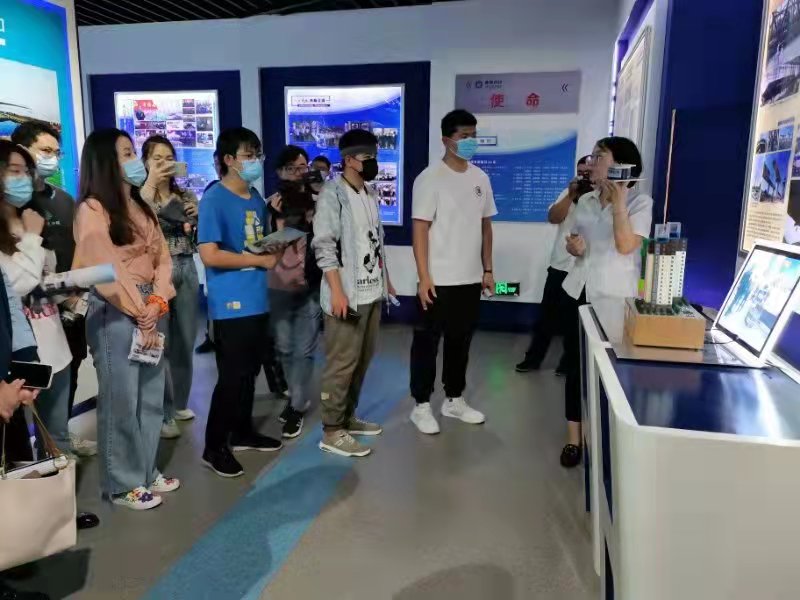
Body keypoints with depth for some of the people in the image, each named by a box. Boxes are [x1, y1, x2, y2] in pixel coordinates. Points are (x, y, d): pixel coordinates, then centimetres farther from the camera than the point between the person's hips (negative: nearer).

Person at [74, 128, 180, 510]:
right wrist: (141, 316, -13)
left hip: (152, 309, 8)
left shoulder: (142, 207, 15)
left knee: (151, 397, 14)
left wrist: (157, 303, -10)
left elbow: (162, 257, 7)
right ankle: (123, 484, 17)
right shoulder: (92, 210, -9)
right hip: (115, 313, -7)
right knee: (121, 400, 3)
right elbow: (108, 270, -15)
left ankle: (147, 471, 29)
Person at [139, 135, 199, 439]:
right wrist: (151, 181, -22)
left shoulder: (186, 196, 12)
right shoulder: (139, 193, 0)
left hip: (186, 269, 5)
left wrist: (198, 218, -4)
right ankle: (162, 414, 9)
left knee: (185, 341, 11)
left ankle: (180, 403, 28)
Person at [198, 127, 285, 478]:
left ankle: (242, 432, 34)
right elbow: (209, 255, -21)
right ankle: (214, 447, 14)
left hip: (256, 300, 8)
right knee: (231, 375, -1)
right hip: (231, 303, -8)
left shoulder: (256, 198, 13)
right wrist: (262, 260, -15)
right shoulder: (214, 199, -12)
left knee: (249, 371, 17)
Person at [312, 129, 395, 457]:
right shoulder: (332, 194, -10)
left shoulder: (370, 193, 15)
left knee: (363, 359, 14)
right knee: (342, 363, -3)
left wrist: (386, 281, 20)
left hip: (371, 291, 8)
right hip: (347, 294, -8)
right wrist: (337, 291, -21)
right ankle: (332, 430, 8)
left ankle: (348, 417, 28)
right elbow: (324, 246, -16)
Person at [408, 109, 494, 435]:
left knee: (461, 341, 16)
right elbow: (420, 230, -13)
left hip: (470, 279, 6)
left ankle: (454, 399, 30)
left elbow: (485, 226, 14)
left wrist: (487, 269, 12)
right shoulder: (430, 178, -10)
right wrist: (424, 277, -18)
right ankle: (422, 405, 18)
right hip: (438, 280, -6)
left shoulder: (481, 178, 9)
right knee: (427, 342, 5)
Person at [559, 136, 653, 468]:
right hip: (578, 292, 5)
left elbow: (625, 246, -18)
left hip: (615, 298, -5)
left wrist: (619, 202, -21)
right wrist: (574, 246, -4)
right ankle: (574, 438, 18)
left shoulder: (640, 202, -6)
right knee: (575, 365, 7)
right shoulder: (585, 201, 11)